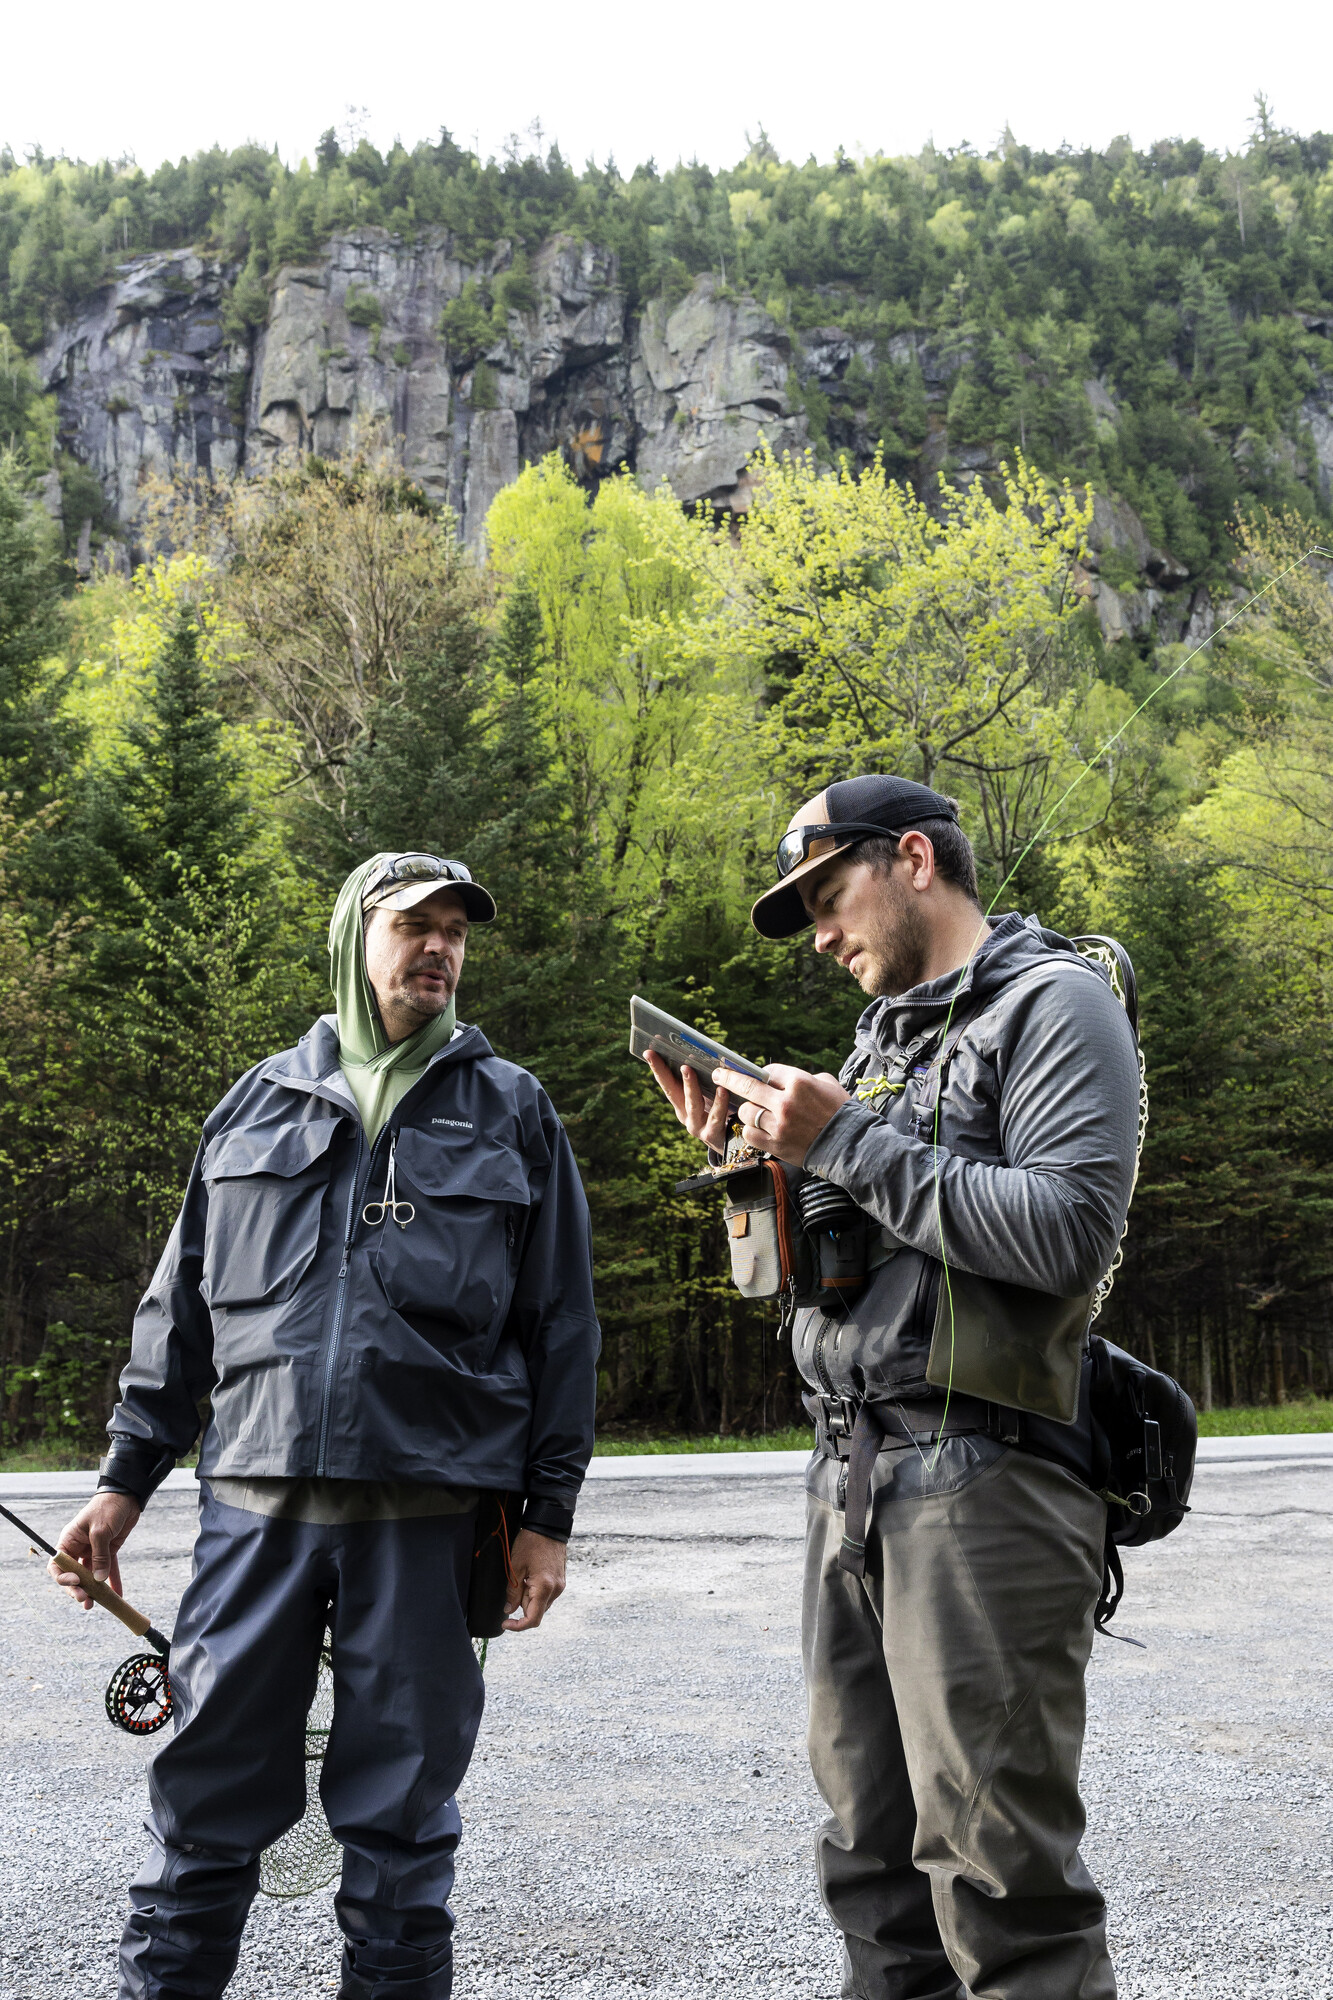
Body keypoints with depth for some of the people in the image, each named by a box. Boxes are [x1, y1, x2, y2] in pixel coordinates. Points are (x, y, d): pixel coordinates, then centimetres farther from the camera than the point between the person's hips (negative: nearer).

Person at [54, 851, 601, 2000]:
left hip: (426, 1508, -1)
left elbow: (560, 1323, 7)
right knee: (208, 1800, 5)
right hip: (257, 1500, 2)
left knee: (401, 1813, 7)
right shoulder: (261, 1104, 14)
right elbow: (182, 1305, 17)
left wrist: (549, 1514, 2)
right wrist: (127, 1476, 12)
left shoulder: (512, 1112, 9)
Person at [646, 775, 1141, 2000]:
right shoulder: (884, 1037, 21)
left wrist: (847, 1143, -14)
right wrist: (749, 1155, 6)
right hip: (854, 1484, 8)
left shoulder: (1055, 1002, -3)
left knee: (997, 1873, -6)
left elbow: (1068, 1234, -18)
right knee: (871, 1856, 13)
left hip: (982, 1481, -8)